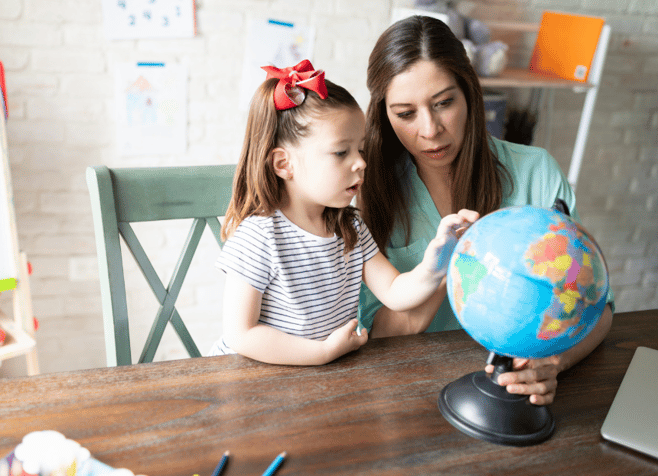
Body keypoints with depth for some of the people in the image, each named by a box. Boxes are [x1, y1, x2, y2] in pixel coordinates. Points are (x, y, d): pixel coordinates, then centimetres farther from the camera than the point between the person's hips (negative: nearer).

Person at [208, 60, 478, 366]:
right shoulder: (258, 237, -19)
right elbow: (240, 334, -18)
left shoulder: (350, 228, 2)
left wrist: (438, 253, -18)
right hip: (258, 377, -3)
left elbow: (395, 294, -1)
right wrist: (325, 351, -19)